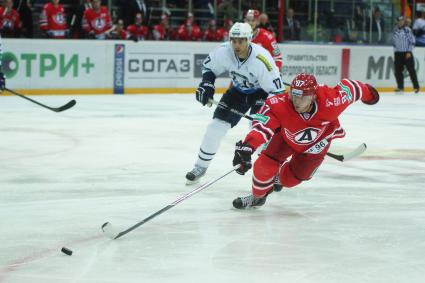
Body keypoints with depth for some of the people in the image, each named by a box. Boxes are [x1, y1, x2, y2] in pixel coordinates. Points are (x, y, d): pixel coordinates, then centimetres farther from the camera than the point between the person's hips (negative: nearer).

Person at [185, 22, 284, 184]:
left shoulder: (261, 59, -36)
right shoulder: (224, 51, -23)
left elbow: (276, 89, -29)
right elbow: (209, 66, 0)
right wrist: (206, 84, -15)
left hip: (262, 91, -4)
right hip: (239, 90, 5)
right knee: (217, 125, -1)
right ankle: (200, 166, 16)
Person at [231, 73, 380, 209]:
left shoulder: (329, 101, -39)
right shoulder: (279, 105, -41)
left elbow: (347, 87, -21)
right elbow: (262, 126, -51)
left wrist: (367, 93, 0)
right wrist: (246, 148, -68)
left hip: (316, 143, 1)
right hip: (287, 137, -1)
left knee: (289, 179, 3)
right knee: (265, 165, -14)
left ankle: (278, 178, 43)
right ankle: (257, 197, 19)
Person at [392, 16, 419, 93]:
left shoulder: (407, 30, -8)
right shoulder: (395, 30, 9)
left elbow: (412, 41, -9)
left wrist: (409, 52, -13)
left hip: (407, 53, -5)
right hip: (398, 53, 6)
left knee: (411, 70, -6)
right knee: (397, 70, 4)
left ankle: (416, 87, -3)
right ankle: (400, 87, 14)